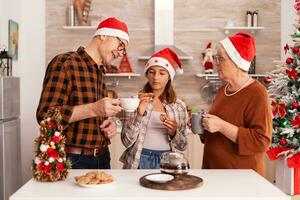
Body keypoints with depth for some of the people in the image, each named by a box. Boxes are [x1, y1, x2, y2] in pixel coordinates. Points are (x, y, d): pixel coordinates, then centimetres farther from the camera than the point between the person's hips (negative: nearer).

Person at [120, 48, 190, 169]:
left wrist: (173, 133, -9)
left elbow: (182, 146, 9)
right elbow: (127, 141, -5)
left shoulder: (179, 106, 6)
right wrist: (140, 113, -15)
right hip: (140, 160, -1)